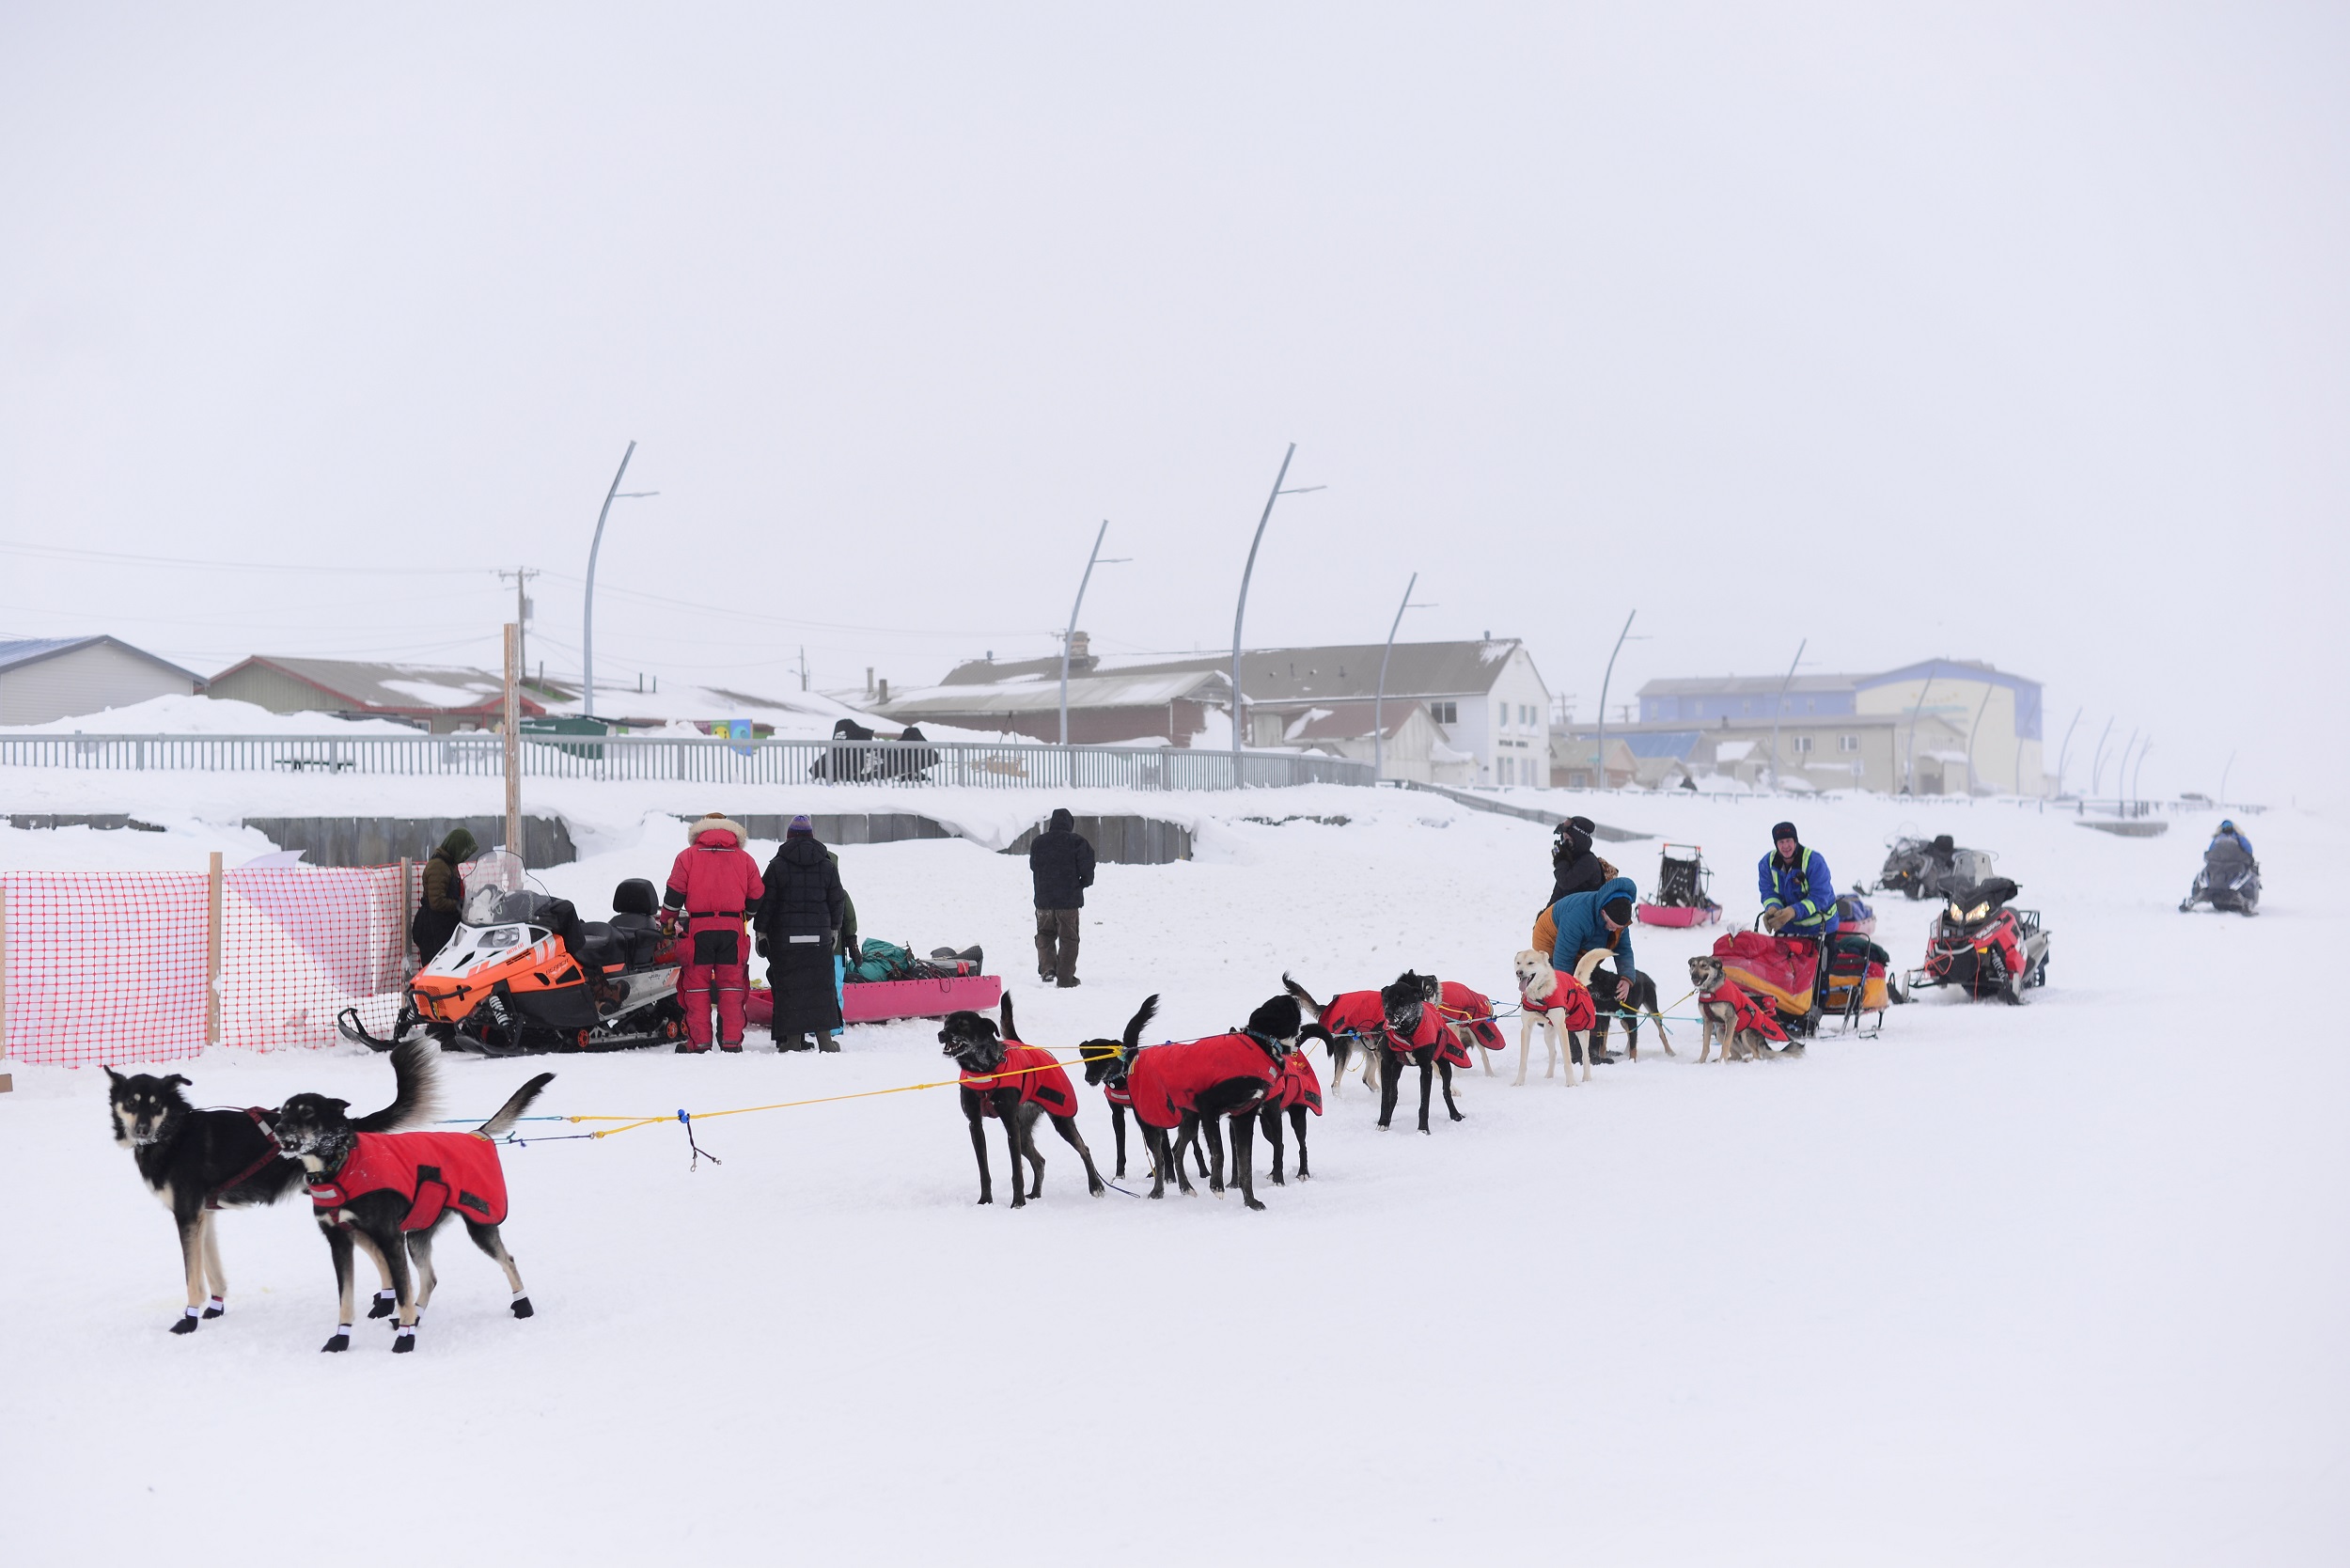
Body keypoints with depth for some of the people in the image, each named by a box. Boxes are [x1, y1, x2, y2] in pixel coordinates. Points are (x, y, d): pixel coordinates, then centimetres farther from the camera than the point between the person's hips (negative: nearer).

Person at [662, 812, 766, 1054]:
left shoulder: (688, 856, 9)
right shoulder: (745, 859, 14)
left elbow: (674, 895, 2)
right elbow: (755, 900, 12)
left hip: (698, 927, -1)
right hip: (733, 929, 1)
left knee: (697, 984, 2)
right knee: (731, 985, 5)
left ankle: (699, 1041, -1)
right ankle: (731, 1040, 1)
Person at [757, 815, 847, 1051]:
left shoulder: (777, 865, -1)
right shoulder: (827, 865, 5)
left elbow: (766, 902, -2)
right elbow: (838, 901, 8)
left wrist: (761, 933, 4)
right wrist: (834, 929, 19)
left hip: (785, 937, -2)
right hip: (819, 938, 2)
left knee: (788, 986, 1)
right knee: (821, 985, 4)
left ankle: (792, 1039, -1)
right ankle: (824, 1037, 0)